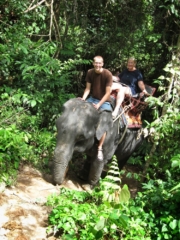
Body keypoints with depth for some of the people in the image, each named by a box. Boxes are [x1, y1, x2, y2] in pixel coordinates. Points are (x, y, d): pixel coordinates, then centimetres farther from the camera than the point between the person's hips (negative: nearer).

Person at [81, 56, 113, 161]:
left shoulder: (108, 74, -17)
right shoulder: (90, 73, -4)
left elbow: (107, 93, -17)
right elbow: (88, 88, 0)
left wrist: (99, 105, -24)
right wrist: (83, 99, -18)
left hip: (104, 101, -5)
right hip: (93, 98, 5)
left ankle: (100, 148, -14)